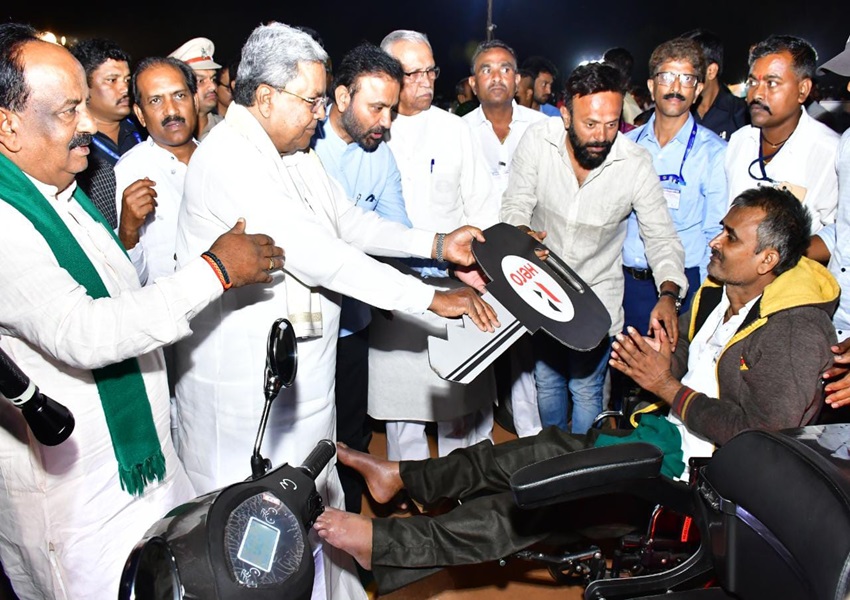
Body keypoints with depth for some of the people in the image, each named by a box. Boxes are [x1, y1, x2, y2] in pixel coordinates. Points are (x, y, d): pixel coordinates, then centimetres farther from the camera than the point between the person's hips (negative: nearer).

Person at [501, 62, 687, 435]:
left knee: (586, 389, 8)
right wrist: (522, 233, -32)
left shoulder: (636, 164, -18)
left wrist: (668, 295, -29)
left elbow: (661, 237, -13)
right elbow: (516, 204, -8)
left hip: (598, 296, -1)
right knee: (546, 381, 18)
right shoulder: (537, 140, -17)